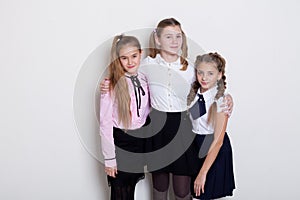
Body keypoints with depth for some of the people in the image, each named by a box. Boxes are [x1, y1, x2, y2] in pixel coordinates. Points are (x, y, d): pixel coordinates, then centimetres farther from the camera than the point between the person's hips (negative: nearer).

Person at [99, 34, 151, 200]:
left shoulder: (144, 80, 0)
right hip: (120, 142, -4)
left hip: (141, 140, 5)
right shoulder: (111, 86, -17)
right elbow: (105, 124, -14)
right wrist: (109, 158, -13)